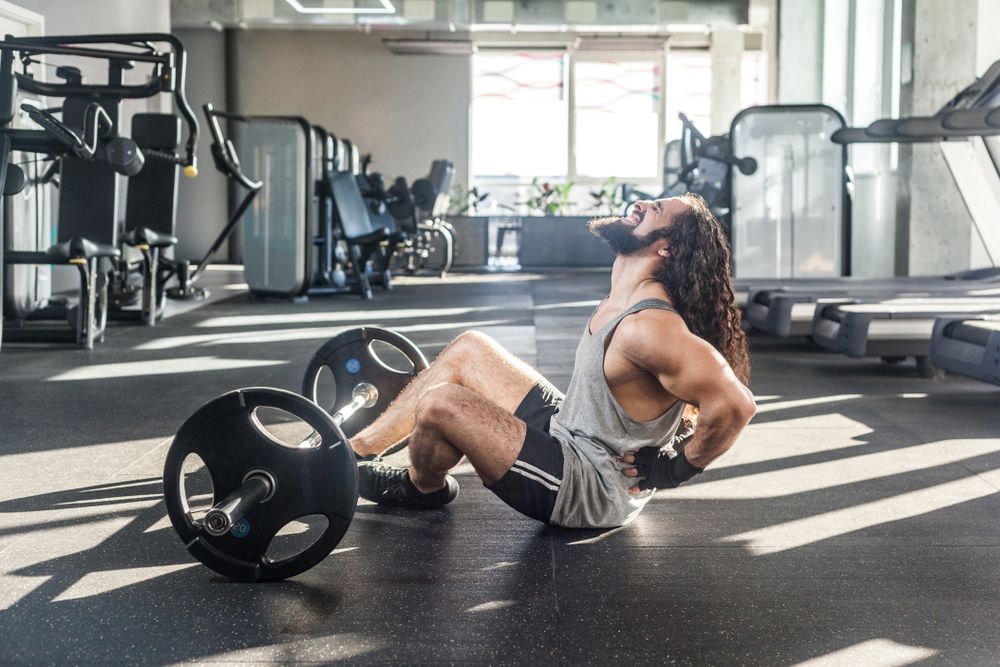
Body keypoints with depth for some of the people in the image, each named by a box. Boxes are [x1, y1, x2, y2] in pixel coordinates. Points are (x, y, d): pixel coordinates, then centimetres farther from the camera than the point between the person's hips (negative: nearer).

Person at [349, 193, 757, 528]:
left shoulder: (648, 327, -28)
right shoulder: (622, 301, 1)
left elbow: (735, 403, -35)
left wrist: (676, 469, -20)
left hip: (591, 491, -10)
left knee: (438, 404, -21)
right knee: (469, 349, 14)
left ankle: (421, 487, 15)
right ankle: (355, 450, 23)